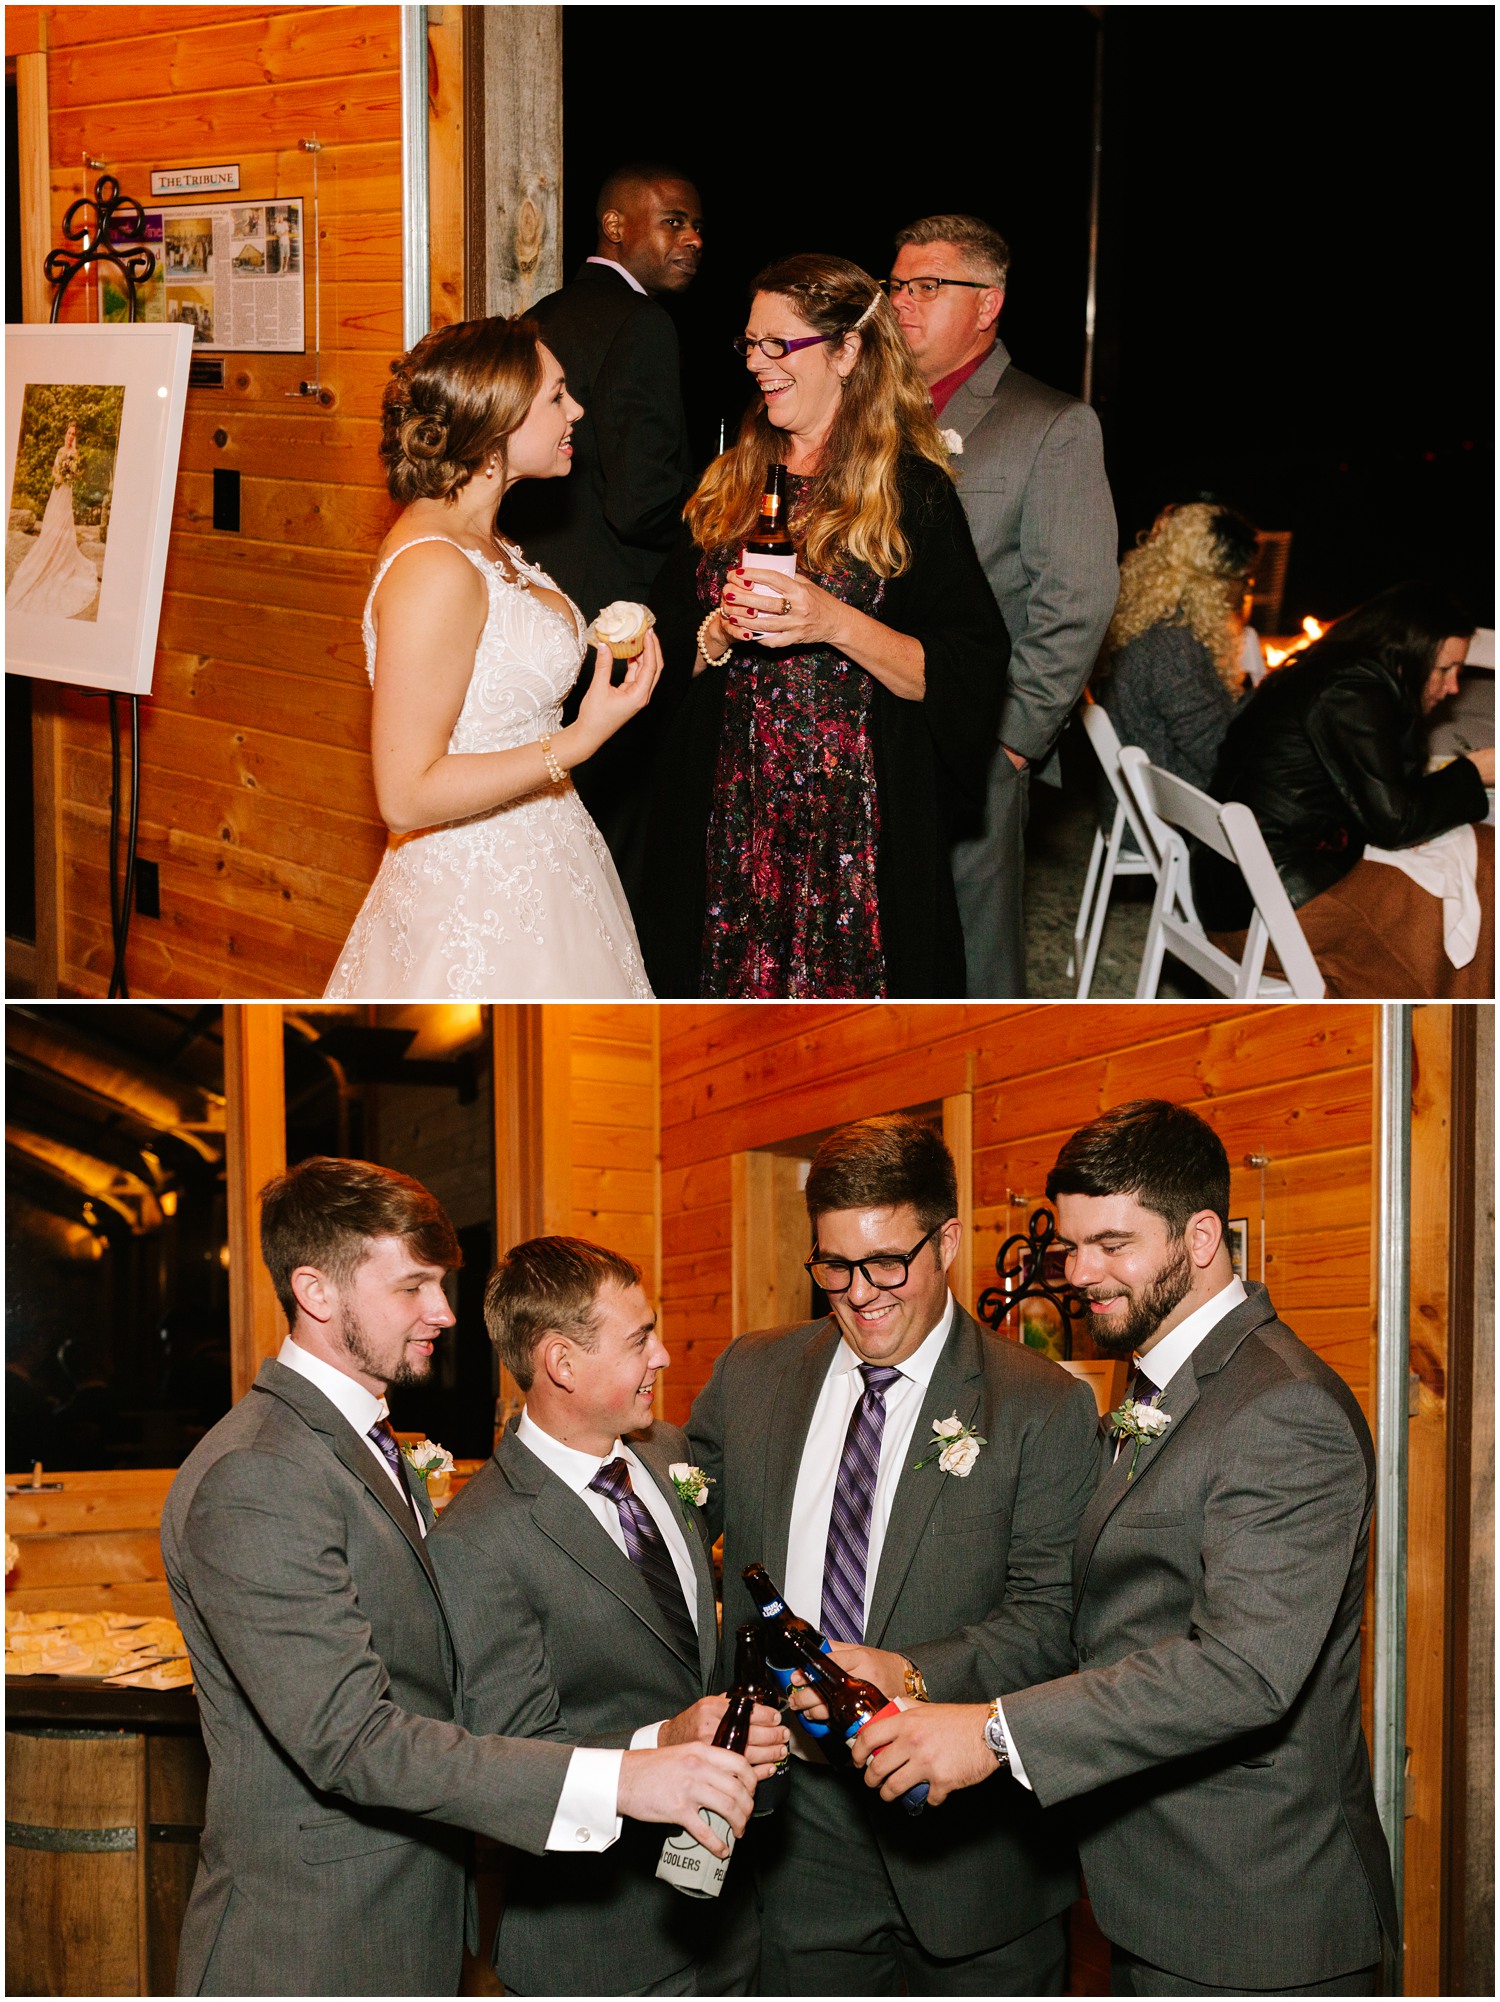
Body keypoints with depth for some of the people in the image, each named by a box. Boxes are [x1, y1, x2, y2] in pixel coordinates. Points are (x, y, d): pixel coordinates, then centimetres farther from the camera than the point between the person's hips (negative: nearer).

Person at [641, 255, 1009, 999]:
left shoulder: (911, 492, -4)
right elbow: (670, 645, 15)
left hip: (858, 824, -4)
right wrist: (720, 633, -7)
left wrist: (837, 624, -19)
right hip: (731, 818, 4)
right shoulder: (728, 484, 12)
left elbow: (968, 677, -9)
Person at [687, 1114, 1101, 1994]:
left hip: (971, 1847, -3)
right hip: (799, 1839, 3)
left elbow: (1049, 1617, -9)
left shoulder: (1046, 1409, -5)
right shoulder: (750, 1377, 7)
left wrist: (913, 1676, -25)